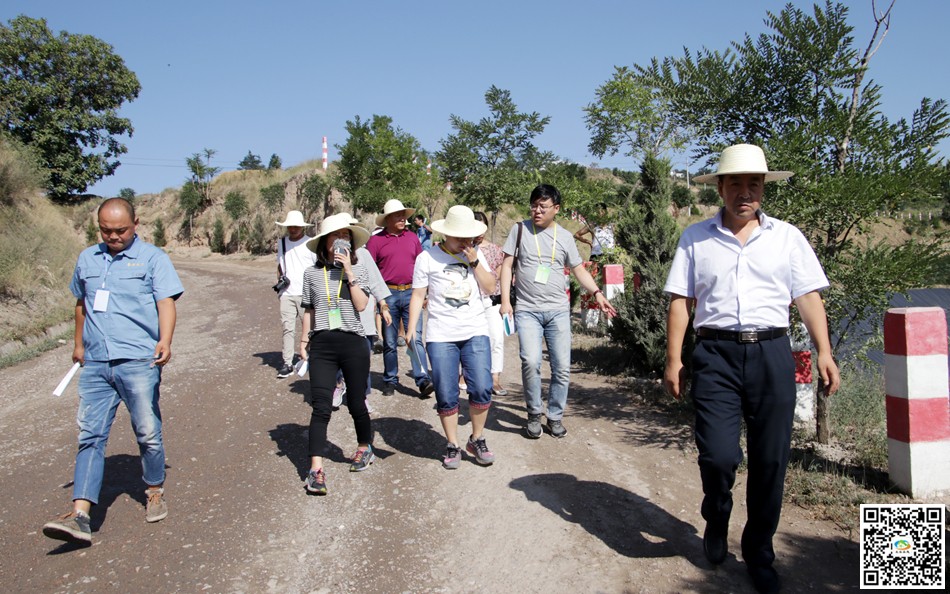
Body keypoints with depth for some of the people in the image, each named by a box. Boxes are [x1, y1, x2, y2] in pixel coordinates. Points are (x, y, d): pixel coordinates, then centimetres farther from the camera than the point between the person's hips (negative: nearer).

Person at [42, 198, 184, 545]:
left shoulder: (152, 258, 1)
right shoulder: (87, 259, 17)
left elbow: (166, 303, -8)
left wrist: (165, 340, -24)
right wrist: (79, 344, 30)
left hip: (139, 362, -4)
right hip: (95, 364, 4)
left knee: (148, 434, 3)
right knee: (90, 436, -2)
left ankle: (155, 492, 24)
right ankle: (80, 516, -5)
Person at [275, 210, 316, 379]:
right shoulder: (282, 243, 13)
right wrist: (279, 280, 7)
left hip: (306, 293, -4)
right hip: (287, 293, 4)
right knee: (287, 328, 1)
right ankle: (287, 363, 3)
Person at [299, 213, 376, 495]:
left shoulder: (358, 271, 3)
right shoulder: (312, 273, 6)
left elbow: (361, 305, -11)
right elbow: (309, 310, 14)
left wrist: (349, 271, -13)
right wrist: (304, 340, 10)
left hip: (353, 344, 0)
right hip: (322, 345, 0)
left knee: (356, 405, 10)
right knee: (320, 407, -7)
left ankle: (365, 449, 36)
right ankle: (315, 469, -6)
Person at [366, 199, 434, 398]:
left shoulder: (412, 238, 11)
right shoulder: (376, 240, 1)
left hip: (411, 292, 1)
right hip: (388, 294, -1)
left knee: (415, 338, -6)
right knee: (389, 342, 8)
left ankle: (423, 380, -10)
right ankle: (390, 381, 20)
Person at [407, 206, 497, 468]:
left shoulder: (475, 254, 11)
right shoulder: (427, 258, 2)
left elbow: (490, 287, 6)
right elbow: (418, 295, 3)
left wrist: (475, 262, -6)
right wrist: (411, 329, -5)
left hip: (475, 331, 2)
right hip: (440, 335, -2)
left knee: (481, 388, -8)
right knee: (446, 395, 1)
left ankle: (477, 440, 12)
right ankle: (453, 446, 17)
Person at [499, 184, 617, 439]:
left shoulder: (564, 236, 9)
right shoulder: (520, 229, 4)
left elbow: (579, 269, 14)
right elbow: (507, 265, 5)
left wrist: (597, 292, -1)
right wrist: (505, 300, -4)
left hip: (558, 311, 2)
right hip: (527, 310, -2)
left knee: (562, 367, 2)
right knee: (531, 362, -18)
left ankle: (555, 416, 21)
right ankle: (534, 414, 3)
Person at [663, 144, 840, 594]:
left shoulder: (787, 237, 11)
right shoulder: (695, 239, 8)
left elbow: (808, 297, 8)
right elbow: (680, 301, 5)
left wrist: (824, 351, -4)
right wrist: (673, 360, -1)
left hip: (771, 353, 2)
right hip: (716, 354, -1)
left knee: (770, 461, 5)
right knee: (718, 455, -11)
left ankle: (759, 553, 25)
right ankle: (716, 519, 23)